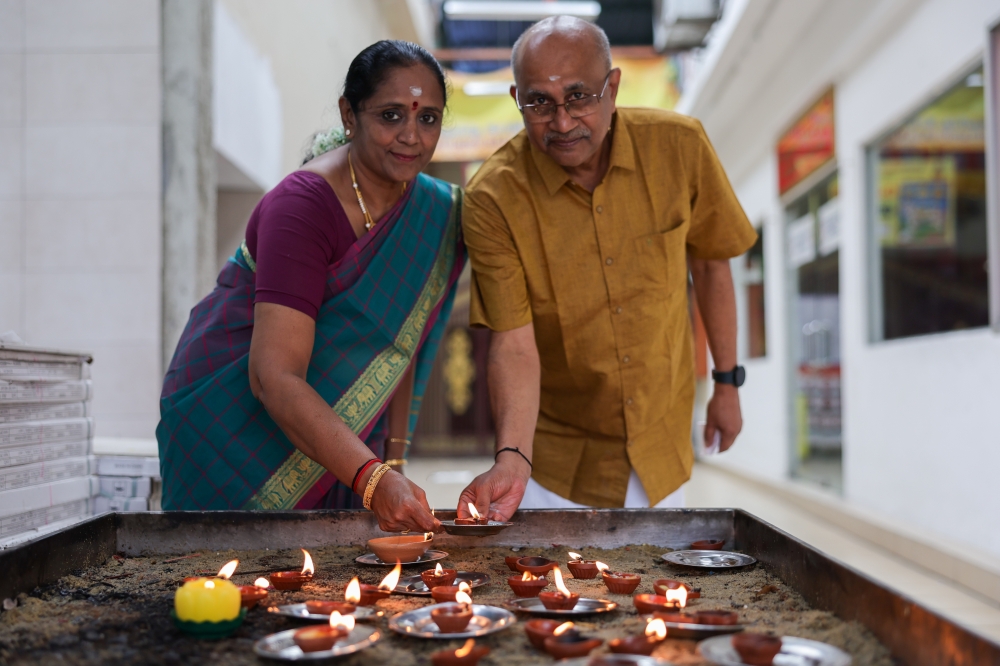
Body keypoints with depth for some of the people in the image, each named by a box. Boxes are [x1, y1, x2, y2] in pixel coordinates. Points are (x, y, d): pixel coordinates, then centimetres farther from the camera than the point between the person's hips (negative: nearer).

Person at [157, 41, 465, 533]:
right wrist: (373, 479, -43)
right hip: (236, 416, -6)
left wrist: (394, 457, -1)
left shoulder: (433, 209, -4)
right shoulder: (302, 206, -26)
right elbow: (274, 378, -34)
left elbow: (398, 340, 5)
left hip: (334, 423, 6)